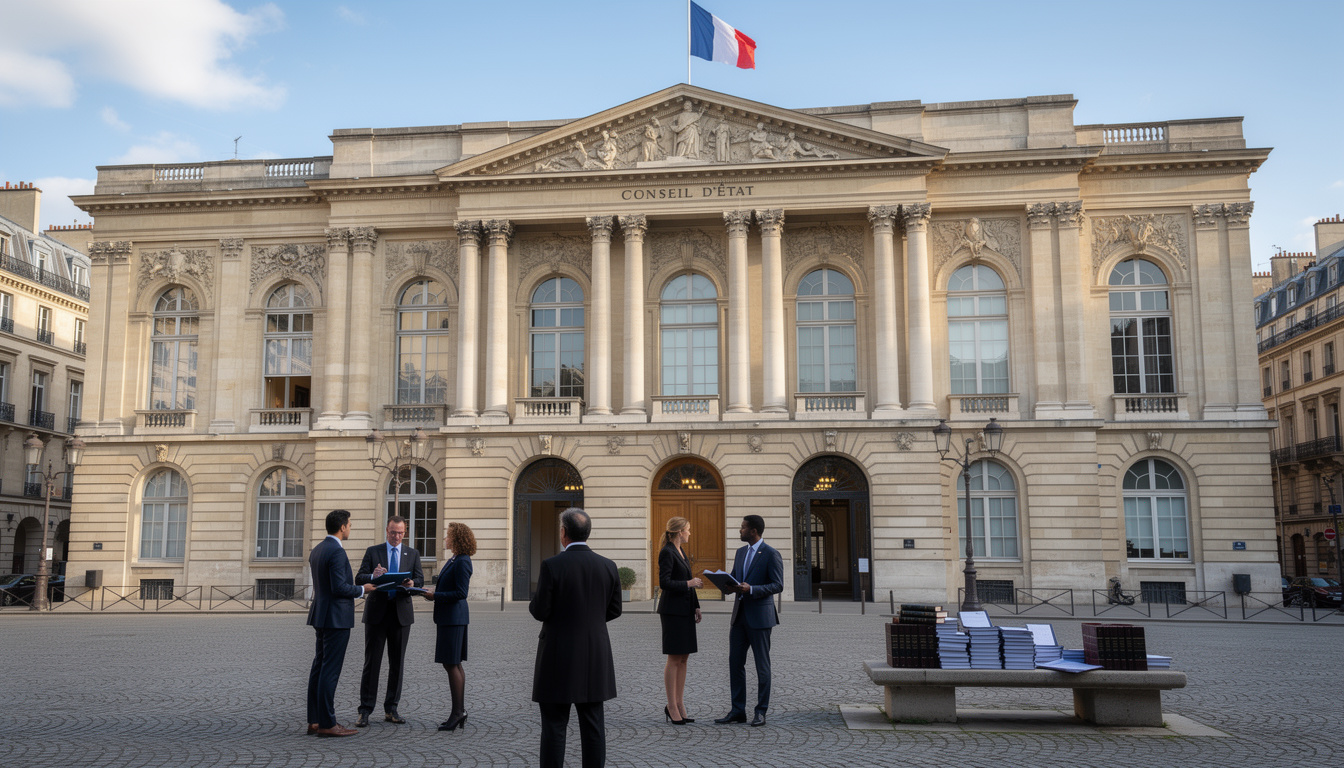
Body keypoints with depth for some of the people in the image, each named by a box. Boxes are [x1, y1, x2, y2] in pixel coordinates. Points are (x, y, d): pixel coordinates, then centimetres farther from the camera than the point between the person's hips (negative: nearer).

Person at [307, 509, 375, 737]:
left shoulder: (316, 550, 13)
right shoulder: (337, 552, -17)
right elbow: (340, 588, -22)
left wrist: (352, 584, 21)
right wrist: (362, 589, -7)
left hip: (321, 616, 10)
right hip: (336, 618, -10)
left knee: (319, 667, 12)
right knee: (330, 671, -6)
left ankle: (314, 721, 17)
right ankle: (327, 724, -2)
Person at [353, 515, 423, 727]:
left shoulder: (412, 554, 12)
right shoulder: (372, 551, 7)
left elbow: (420, 579, 3)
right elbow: (359, 578, -2)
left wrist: (412, 583, -21)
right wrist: (372, 576, -24)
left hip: (401, 613, 2)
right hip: (377, 612, -2)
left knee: (397, 663, 6)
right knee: (372, 662, -3)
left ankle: (391, 709, 14)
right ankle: (365, 711, 1)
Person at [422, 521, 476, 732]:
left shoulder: (462, 562, -16)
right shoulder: (454, 560, 15)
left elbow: (461, 593, -20)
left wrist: (435, 595, -16)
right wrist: (434, 592, 9)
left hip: (454, 617, -10)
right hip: (448, 617, 10)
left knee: (451, 665, -6)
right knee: (454, 665, 12)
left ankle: (458, 711, -1)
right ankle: (460, 710, 18)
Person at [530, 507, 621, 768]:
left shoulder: (551, 565, -13)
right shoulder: (608, 566, 1)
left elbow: (540, 611, -11)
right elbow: (614, 609, 7)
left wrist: (534, 602, 11)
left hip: (559, 658, -4)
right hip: (595, 658, 4)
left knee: (554, 726, 4)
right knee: (593, 724, 9)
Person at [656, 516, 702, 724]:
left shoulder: (680, 552, 16)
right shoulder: (667, 553, -12)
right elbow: (664, 583, -19)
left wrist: (696, 606, 16)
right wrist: (689, 583, -15)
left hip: (685, 610, 9)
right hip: (673, 610, -9)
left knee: (683, 658, 9)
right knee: (674, 659, -4)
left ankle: (679, 703, 14)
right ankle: (672, 706, 2)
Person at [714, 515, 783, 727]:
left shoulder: (771, 554, -9)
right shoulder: (740, 553, 14)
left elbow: (777, 585, -13)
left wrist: (751, 589, -24)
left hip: (760, 616, -7)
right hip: (739, 614, 7)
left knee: (762, 666, 2)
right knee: (735, 663, 7)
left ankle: (761, 712, 11)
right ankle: (738, 710, 14)